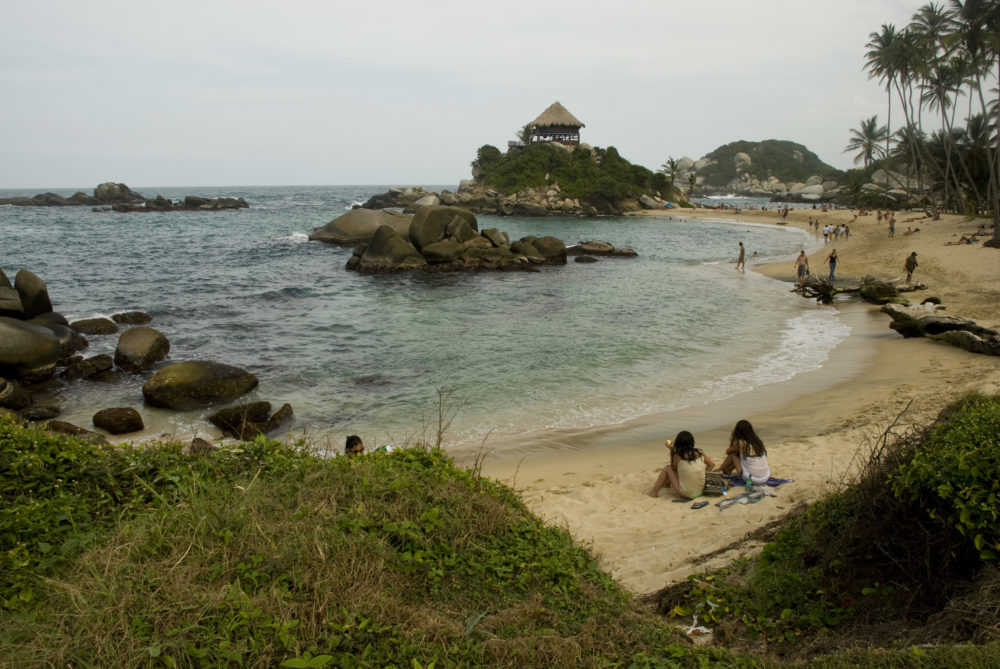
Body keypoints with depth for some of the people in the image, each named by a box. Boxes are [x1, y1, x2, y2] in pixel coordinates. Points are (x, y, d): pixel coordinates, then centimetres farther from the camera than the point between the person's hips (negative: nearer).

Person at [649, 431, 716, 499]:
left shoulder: (678, 456, -16)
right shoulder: (699, 453, -4)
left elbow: (673, 468, 4)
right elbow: (712, 464, 6)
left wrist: (672, 450, 2)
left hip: (685, 495, -5)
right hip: (700, 491, 5)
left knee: (667, 468, 11)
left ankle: (653, 492, 18)